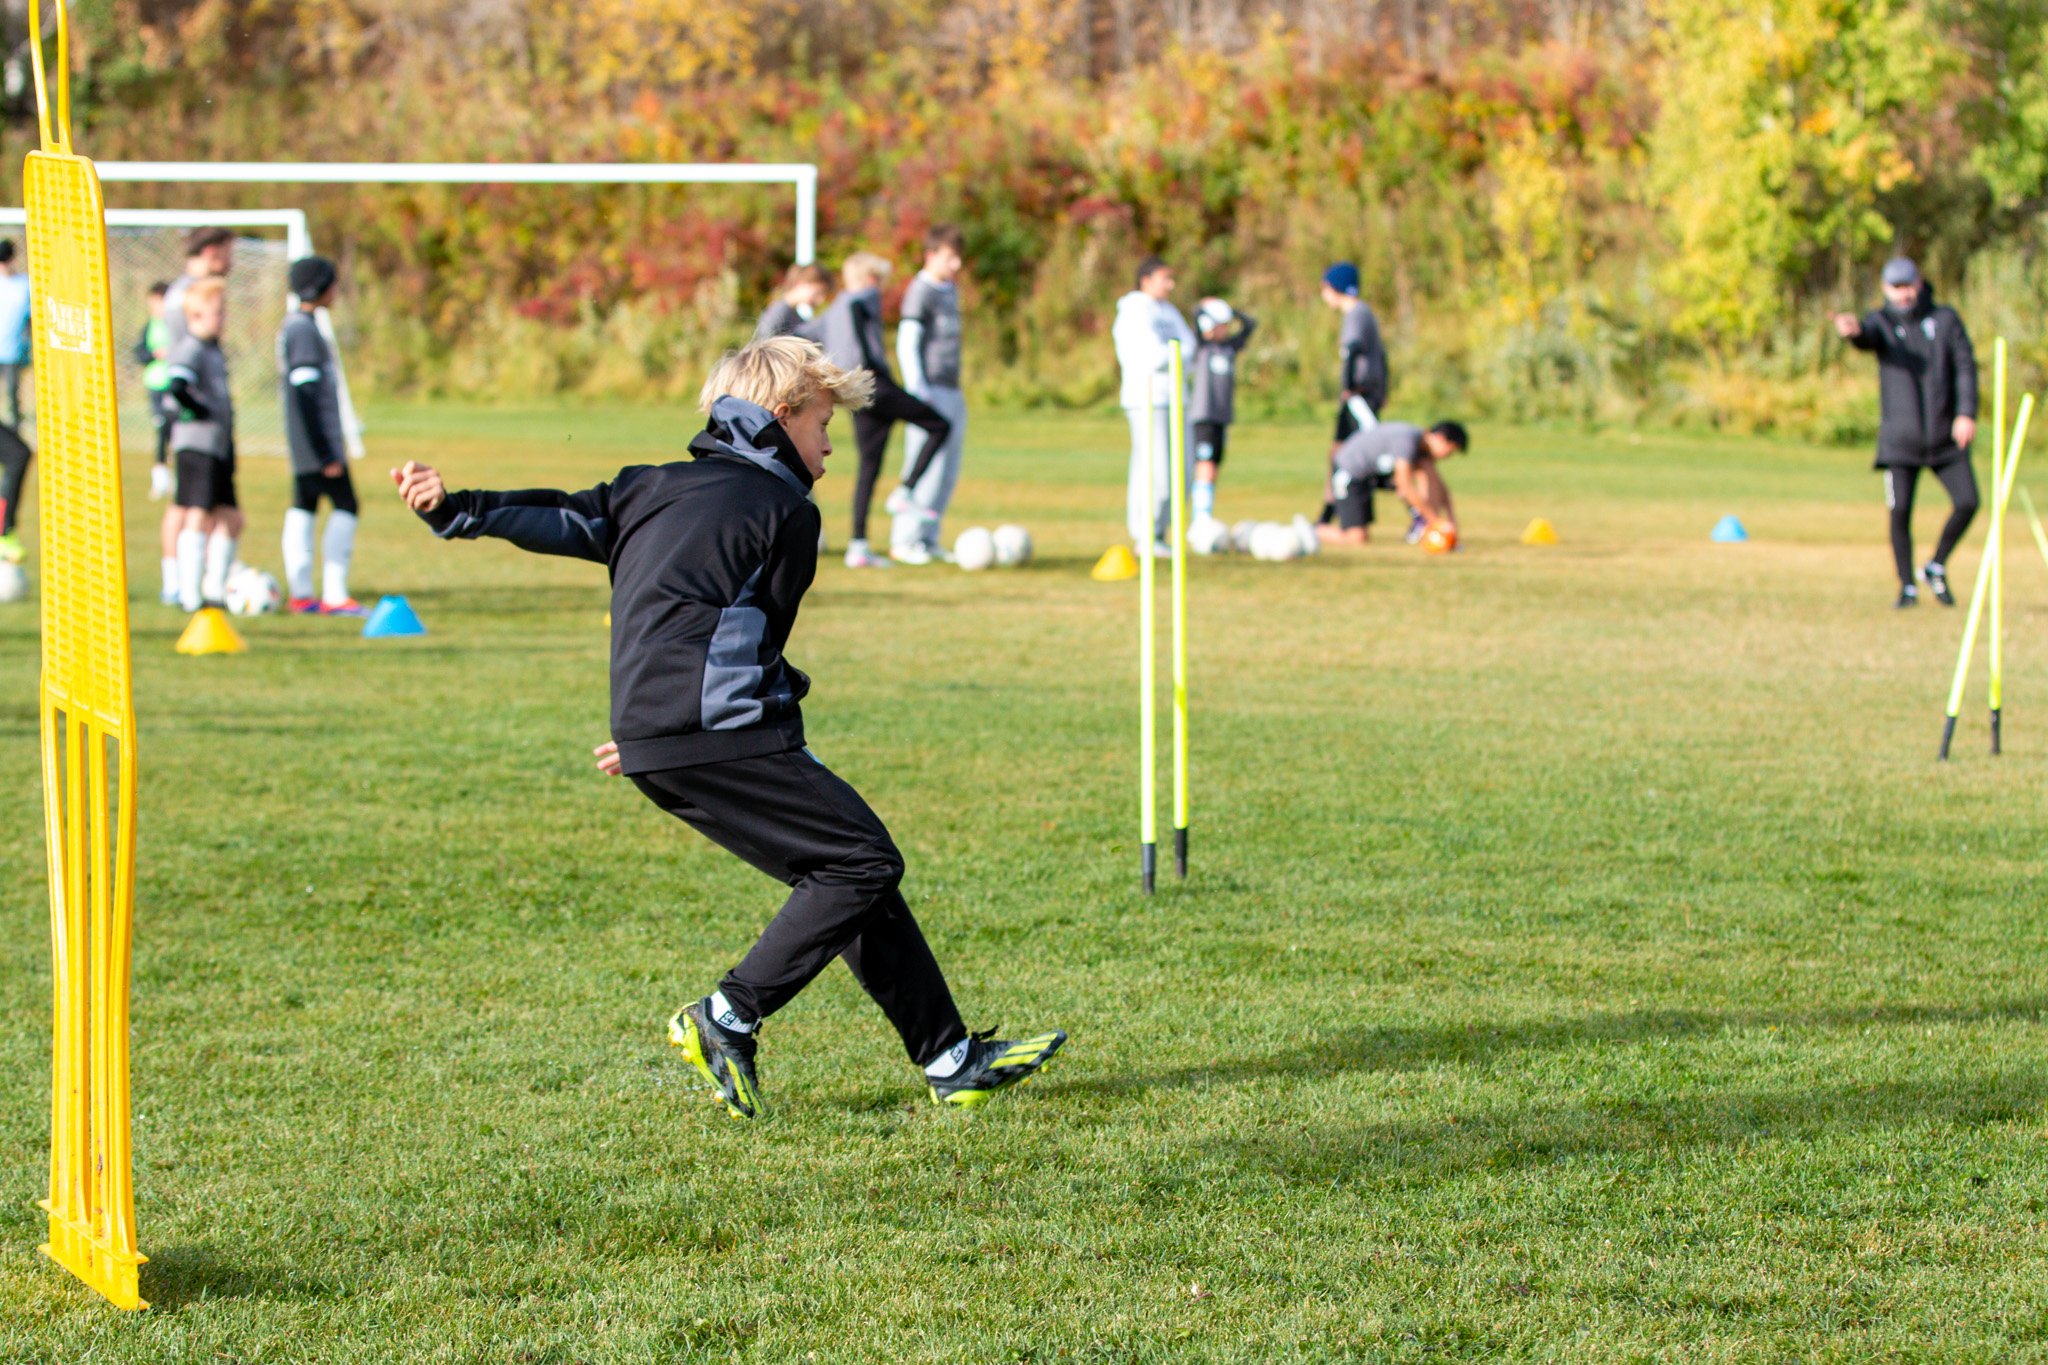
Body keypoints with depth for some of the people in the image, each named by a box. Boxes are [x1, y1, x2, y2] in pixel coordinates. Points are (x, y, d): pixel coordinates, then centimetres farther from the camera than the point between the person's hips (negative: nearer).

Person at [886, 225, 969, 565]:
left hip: (952, 391, 9)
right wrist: (918, 390, -19)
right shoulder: (920, 292, -9)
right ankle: (904, 540, -6)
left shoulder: (950, 291, 17)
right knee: (927, 466, -11)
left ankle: (928, 540, 13)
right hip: (930, 389, -9)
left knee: (948, 472, 7)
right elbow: (907, 344, -14)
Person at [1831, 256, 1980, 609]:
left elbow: (1966, 365, 2)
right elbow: (1867, 336, -20)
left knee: (1967, 502, -6)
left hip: (1946, 435, 1)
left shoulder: (1945, 319, 9)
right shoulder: (1882, 322, 4)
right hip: (1900, 437, -1)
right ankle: (1907, 587, 5)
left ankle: (1937, 567, 15)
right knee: (1900, 510, -7)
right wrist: (1853, 330, -46)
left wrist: (1966, 413, -12)